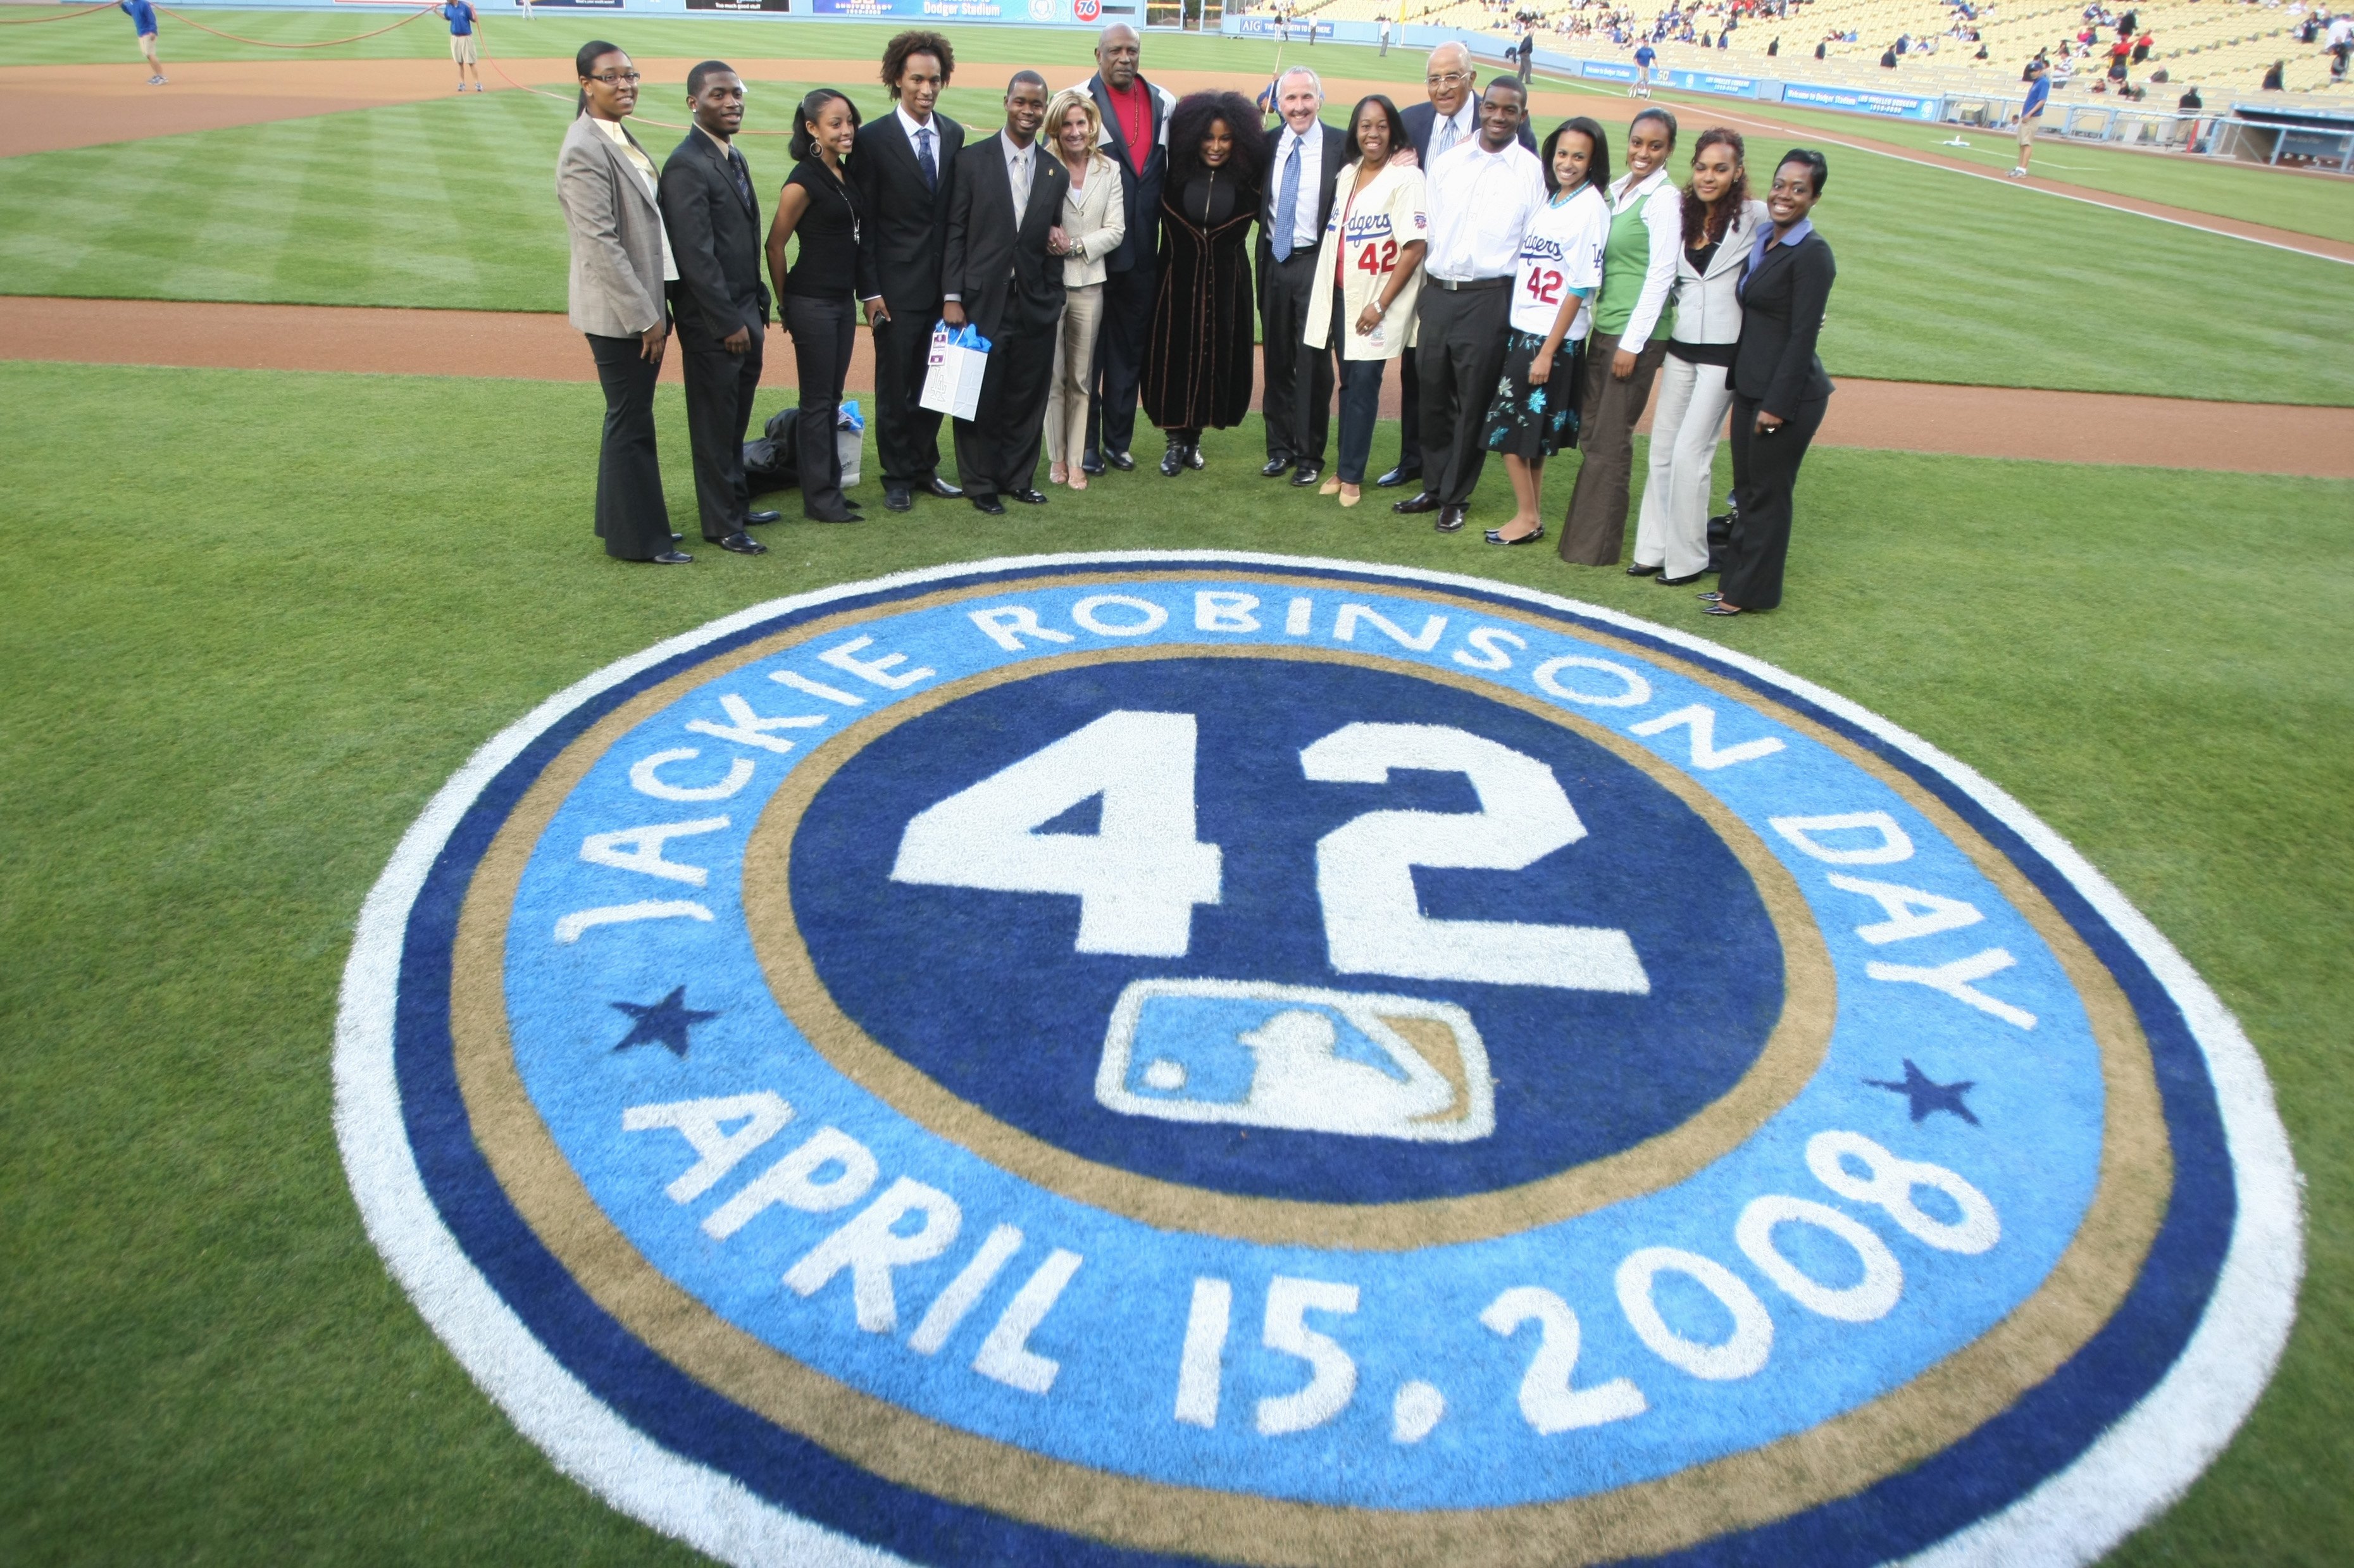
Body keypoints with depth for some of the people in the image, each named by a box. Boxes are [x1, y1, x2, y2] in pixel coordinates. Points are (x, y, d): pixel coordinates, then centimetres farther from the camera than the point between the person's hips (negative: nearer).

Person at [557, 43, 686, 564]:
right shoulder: (584, 151, -17)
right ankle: (637, 538, 10)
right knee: (631, 423, -1)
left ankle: (625, 520, 29)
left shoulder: (620, 138, 12)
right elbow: (600, 244, -20)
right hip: (618, 311, -9)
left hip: (642, 303, 9)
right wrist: (644, 315, -19)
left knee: (630, 419, 17)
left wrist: (654, 308, 15)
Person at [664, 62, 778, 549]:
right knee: (715, 424, 3)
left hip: (745, 312, 8)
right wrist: (728, 322, -19)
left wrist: (757, 305, 13)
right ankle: (721, 523, 13)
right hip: (712, 321, -8)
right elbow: (695, 255, -20)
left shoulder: (734, 157, 12)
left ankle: (737, 503, 31)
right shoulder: (687, 166, -16)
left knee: (736, 419, 18)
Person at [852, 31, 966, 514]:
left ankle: (925, 468, 24)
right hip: (897, 287, -4)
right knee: (894, 386, 5)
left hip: (943, 284, 4)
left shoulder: (953, 135, 7)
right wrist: (870, 291, -10)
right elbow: (864, 222, -6)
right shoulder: (873, 139, -7)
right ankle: (898, 478, 16)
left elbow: (955, 211, 9)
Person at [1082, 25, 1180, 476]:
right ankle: (1086, 443, 15)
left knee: (1130, 349, 12)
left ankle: (1117, 439, 23)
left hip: (1142, 252, 4)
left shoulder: (1165, 104, 6)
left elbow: (1175, 169, 14)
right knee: (1086, 350, 5)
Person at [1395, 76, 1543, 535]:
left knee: (1474, 403, 4)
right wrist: (1422, 294, 9)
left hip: (1489, 300, -3)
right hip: (1437, 294, 4)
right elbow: (1426, 231, 12)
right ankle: (1433, 487, 26)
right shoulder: (1447, 162, 8)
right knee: (1433, 396, 11)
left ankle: (1456, 497, 17)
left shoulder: (1533, 172, -1)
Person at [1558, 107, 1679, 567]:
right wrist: (1604, 329, 12)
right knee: (1591, 433, 11)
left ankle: (1596, 546, 8)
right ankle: (1584, 533, 22)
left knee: (1609, 441, -2)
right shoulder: (1618, 191, 12)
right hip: (1604, 327, 7)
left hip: (1637, 334, -7)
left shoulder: (1664, 200, -11)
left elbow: (1660, 275, -13)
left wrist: (1632, 342, -14)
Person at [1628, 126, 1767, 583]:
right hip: (1680, 346, 6)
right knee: (1662, 448, 9)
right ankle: (1654, 549, 20)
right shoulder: (1682, 215, 7)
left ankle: (1687, 559, 6)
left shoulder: (1756, 217, -8)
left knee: (1691, 453, -6)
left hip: (1724, 352, -6)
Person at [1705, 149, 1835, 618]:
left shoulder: (1812, 253, -14)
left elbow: (1803, 336, -18)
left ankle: (1751, 591, 15)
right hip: (1750, 385, 8)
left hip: (1788, 394, -8)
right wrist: (1745, 385, 10)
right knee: (1746, 488, 15)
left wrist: (1778, 403, -19)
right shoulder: (1763, 239, 9)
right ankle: (1736, 580, 27)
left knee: (1767, 494, 3)